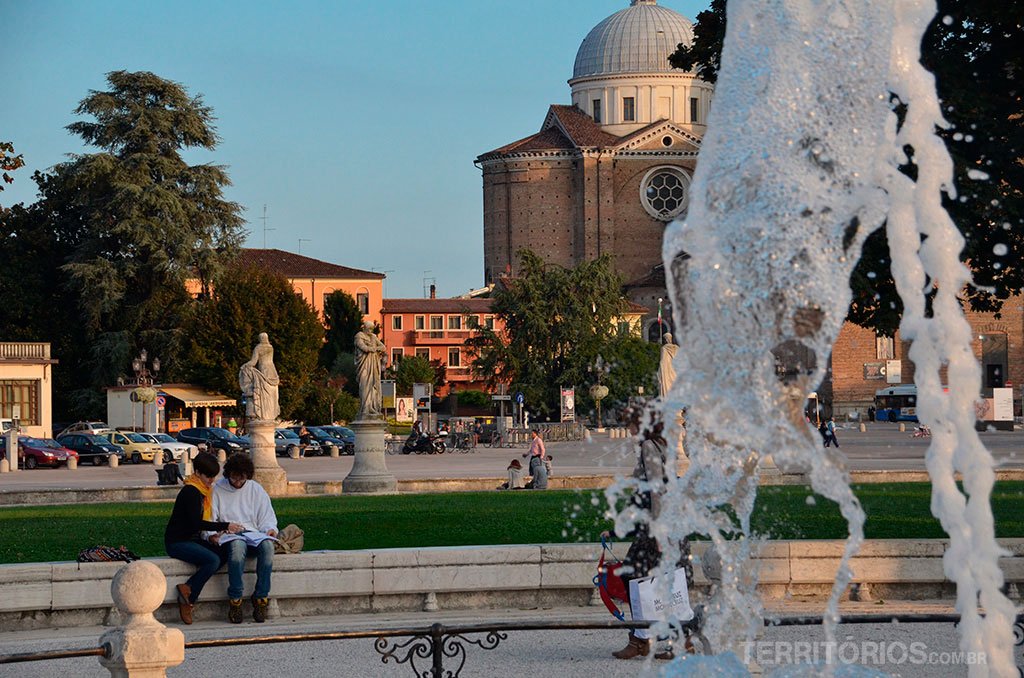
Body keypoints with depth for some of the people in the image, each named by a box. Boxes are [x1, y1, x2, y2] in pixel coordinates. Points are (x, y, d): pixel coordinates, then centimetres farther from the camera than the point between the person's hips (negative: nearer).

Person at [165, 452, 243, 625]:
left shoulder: (204, 490, 13)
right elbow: (196, 523, -23)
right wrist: (225, 526, -21)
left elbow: (205, 520, 19)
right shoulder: (190, 492, -16)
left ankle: (187, 590, -15)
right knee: (213, 560, -27)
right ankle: (189, 597, -15)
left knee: (222, 556, -15)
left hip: (193, 539, 9)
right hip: (177, 542, -9)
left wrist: (221, 528, 0)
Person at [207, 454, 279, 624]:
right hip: (227, 537, -2)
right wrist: (211, 535, -15)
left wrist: (270, 529, -7)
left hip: (253, 534, 2)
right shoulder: (217, 490, 10)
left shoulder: (256, 490, 16)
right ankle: (235, 599, -34)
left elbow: (266, 517, 16)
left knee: (267, 545, -35)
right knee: (237, 546, -41)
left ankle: (261, 597, -29)